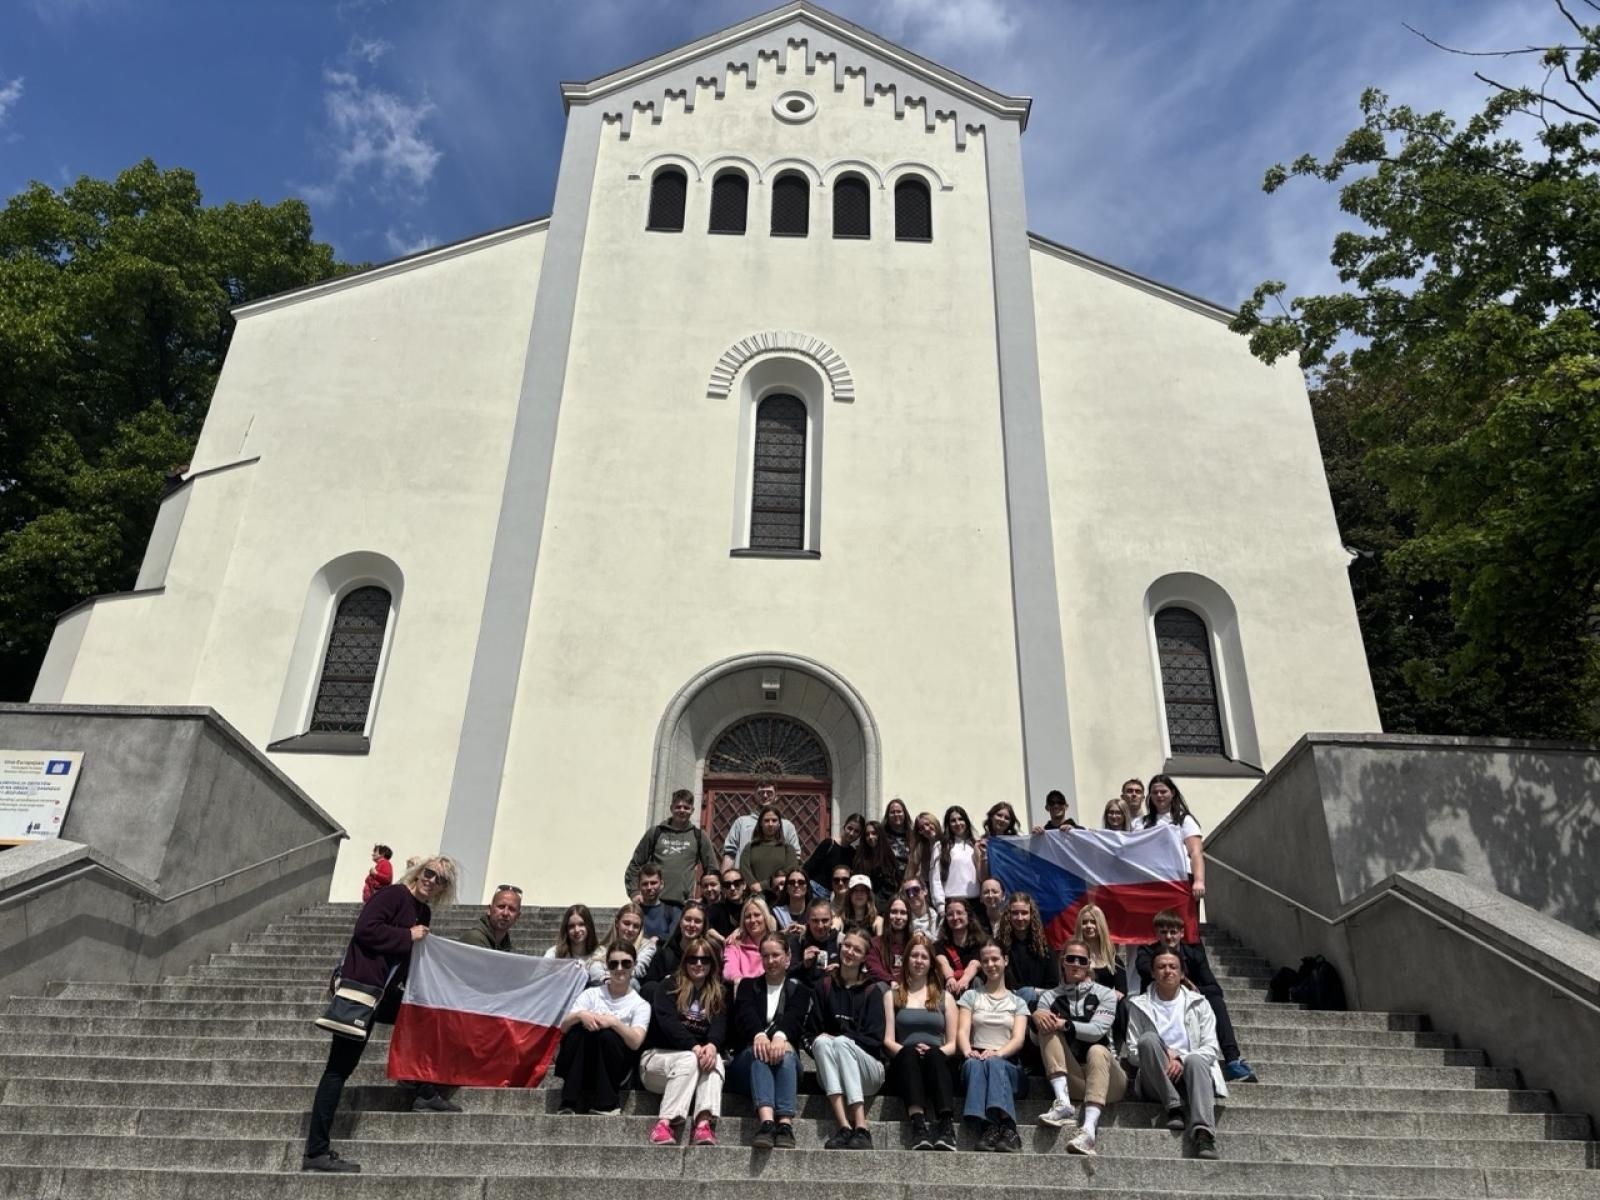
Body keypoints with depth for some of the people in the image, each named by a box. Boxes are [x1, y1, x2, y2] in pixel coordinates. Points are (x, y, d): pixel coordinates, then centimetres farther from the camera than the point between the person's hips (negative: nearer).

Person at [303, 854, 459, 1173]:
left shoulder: (424, 913, 14)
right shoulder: (394, 895, -11)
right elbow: (365, 929, -23)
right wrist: (408, 936, -17)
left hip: (385, 991, 9)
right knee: (339, 1068, -5)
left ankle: (426, 1093, 26)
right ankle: (315, 1153, 0)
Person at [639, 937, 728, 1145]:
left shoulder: (719, 994, 14)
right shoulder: (668, 988, 4)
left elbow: (720, 1025, -3)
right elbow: (667, 1022, -13)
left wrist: (712, 1045, -28)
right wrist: (694, 1046, -29)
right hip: (658, 1056, -3)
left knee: (715, 1058, -30)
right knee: (689, 1059, -34)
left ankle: (704, 1123, -46)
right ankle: (666, 1122, -42)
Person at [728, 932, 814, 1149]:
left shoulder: (799, 990, 15)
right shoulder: (748, 986, 17)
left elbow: (794, 1018, -8)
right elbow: (745, 1014, -6)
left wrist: (780, 1036, -33)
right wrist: (759, 1034, -31)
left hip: (788, 1065, 0)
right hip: (746, 1061, 0)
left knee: (785, 1051, -34)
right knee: (759, 1051, -33)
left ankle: (785, 1124, -49)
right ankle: (767, 1121, -53)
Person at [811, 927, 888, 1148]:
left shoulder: (872, 990, 4)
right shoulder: (826, 986, 11)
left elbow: (875, 1038, -4)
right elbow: (816, 1032, 8)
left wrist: (837, 1037, -13)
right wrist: (821, 1040, -14)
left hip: (869, 1068, -2)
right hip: (831, 1073, 2)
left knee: (841, 1042, -30)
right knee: (822, 1042, -28)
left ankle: (861, 1129, -40)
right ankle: (844, 1127, -40)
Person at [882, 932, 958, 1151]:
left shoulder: (944, 997, 21)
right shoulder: (892, 995, 19)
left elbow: (953, 1044, 12)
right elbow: (888, 1040, 7)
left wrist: (934, 1051, -10)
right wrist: (907, 1051, -14)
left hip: (938, 1063, 0)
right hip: (904, 1065, 0)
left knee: (933, 1054, -34)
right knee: (910, 1053, -35)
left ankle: (946, 1125, -49)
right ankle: (918, 1124, -50)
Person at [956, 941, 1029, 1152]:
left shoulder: (1017, 1002, 19)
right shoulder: (971, 996, 19)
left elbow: (1018, 1038, 2)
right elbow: (962, 1031, 4)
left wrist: (998, 1052, -21)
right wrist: (968, 1051, -20)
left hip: (1008, 1065, 0)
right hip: (975, 1061, 0)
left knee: (993, 1063, -36)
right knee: (974, 1064, -36)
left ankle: (989, 1127, -51)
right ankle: (1006, 1128, -51)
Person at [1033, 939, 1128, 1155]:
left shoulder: (1104, 994, 9)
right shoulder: (1050, 996, 12)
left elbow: (1097, 1030, -9)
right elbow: (1037, 1036, -4)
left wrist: (1065, 1024, -24)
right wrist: (1036, 1017, -26)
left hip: (1104, 1073, -1)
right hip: (1071, 1079, 1)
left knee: (1097, 1050, -33)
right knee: (1048, 1029, -19)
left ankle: (1089, 1129, -52)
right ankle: (1063, 1103, -33)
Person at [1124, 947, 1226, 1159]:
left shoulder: (1198, 1003, 16)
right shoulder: (1139, 1005, 15)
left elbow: (1211, 1048, 6)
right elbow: (1132, 1051, 8)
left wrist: (1182, 1060, -12)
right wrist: (1163, 1054, -11)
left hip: (1188, 1074, 0)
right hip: (1156, 1082, 0)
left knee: (1195, 1060, -35)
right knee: (1148, 1038, -29)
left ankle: (1203, 1134, -50)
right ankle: (1174, 1108, -27)